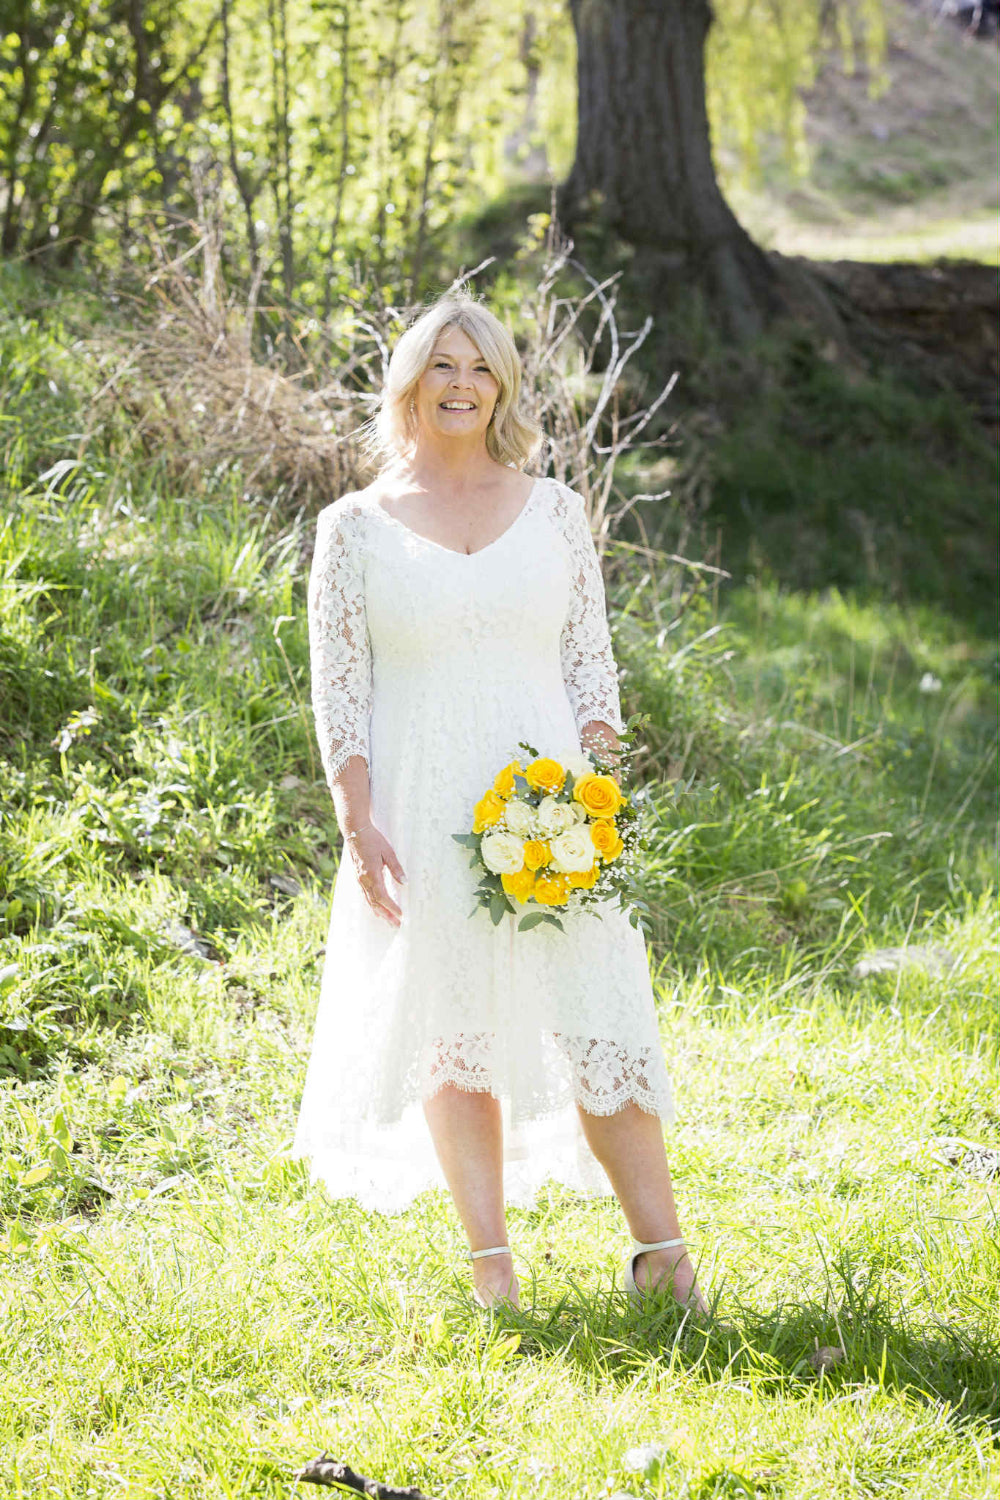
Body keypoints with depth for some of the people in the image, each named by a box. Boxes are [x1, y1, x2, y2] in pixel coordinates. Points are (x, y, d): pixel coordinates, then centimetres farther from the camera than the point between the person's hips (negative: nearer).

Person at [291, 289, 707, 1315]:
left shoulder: (552, 510, 9)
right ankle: (491, 1265, 10)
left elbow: (592, 663, 9)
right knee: (455, 1036, 2)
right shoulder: (355, 527, 5)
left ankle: (663, 1257, 1)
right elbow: (338, 695, 3)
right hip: (424, 817, -1)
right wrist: (357, 827, -6)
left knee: (598, 1019, -4)